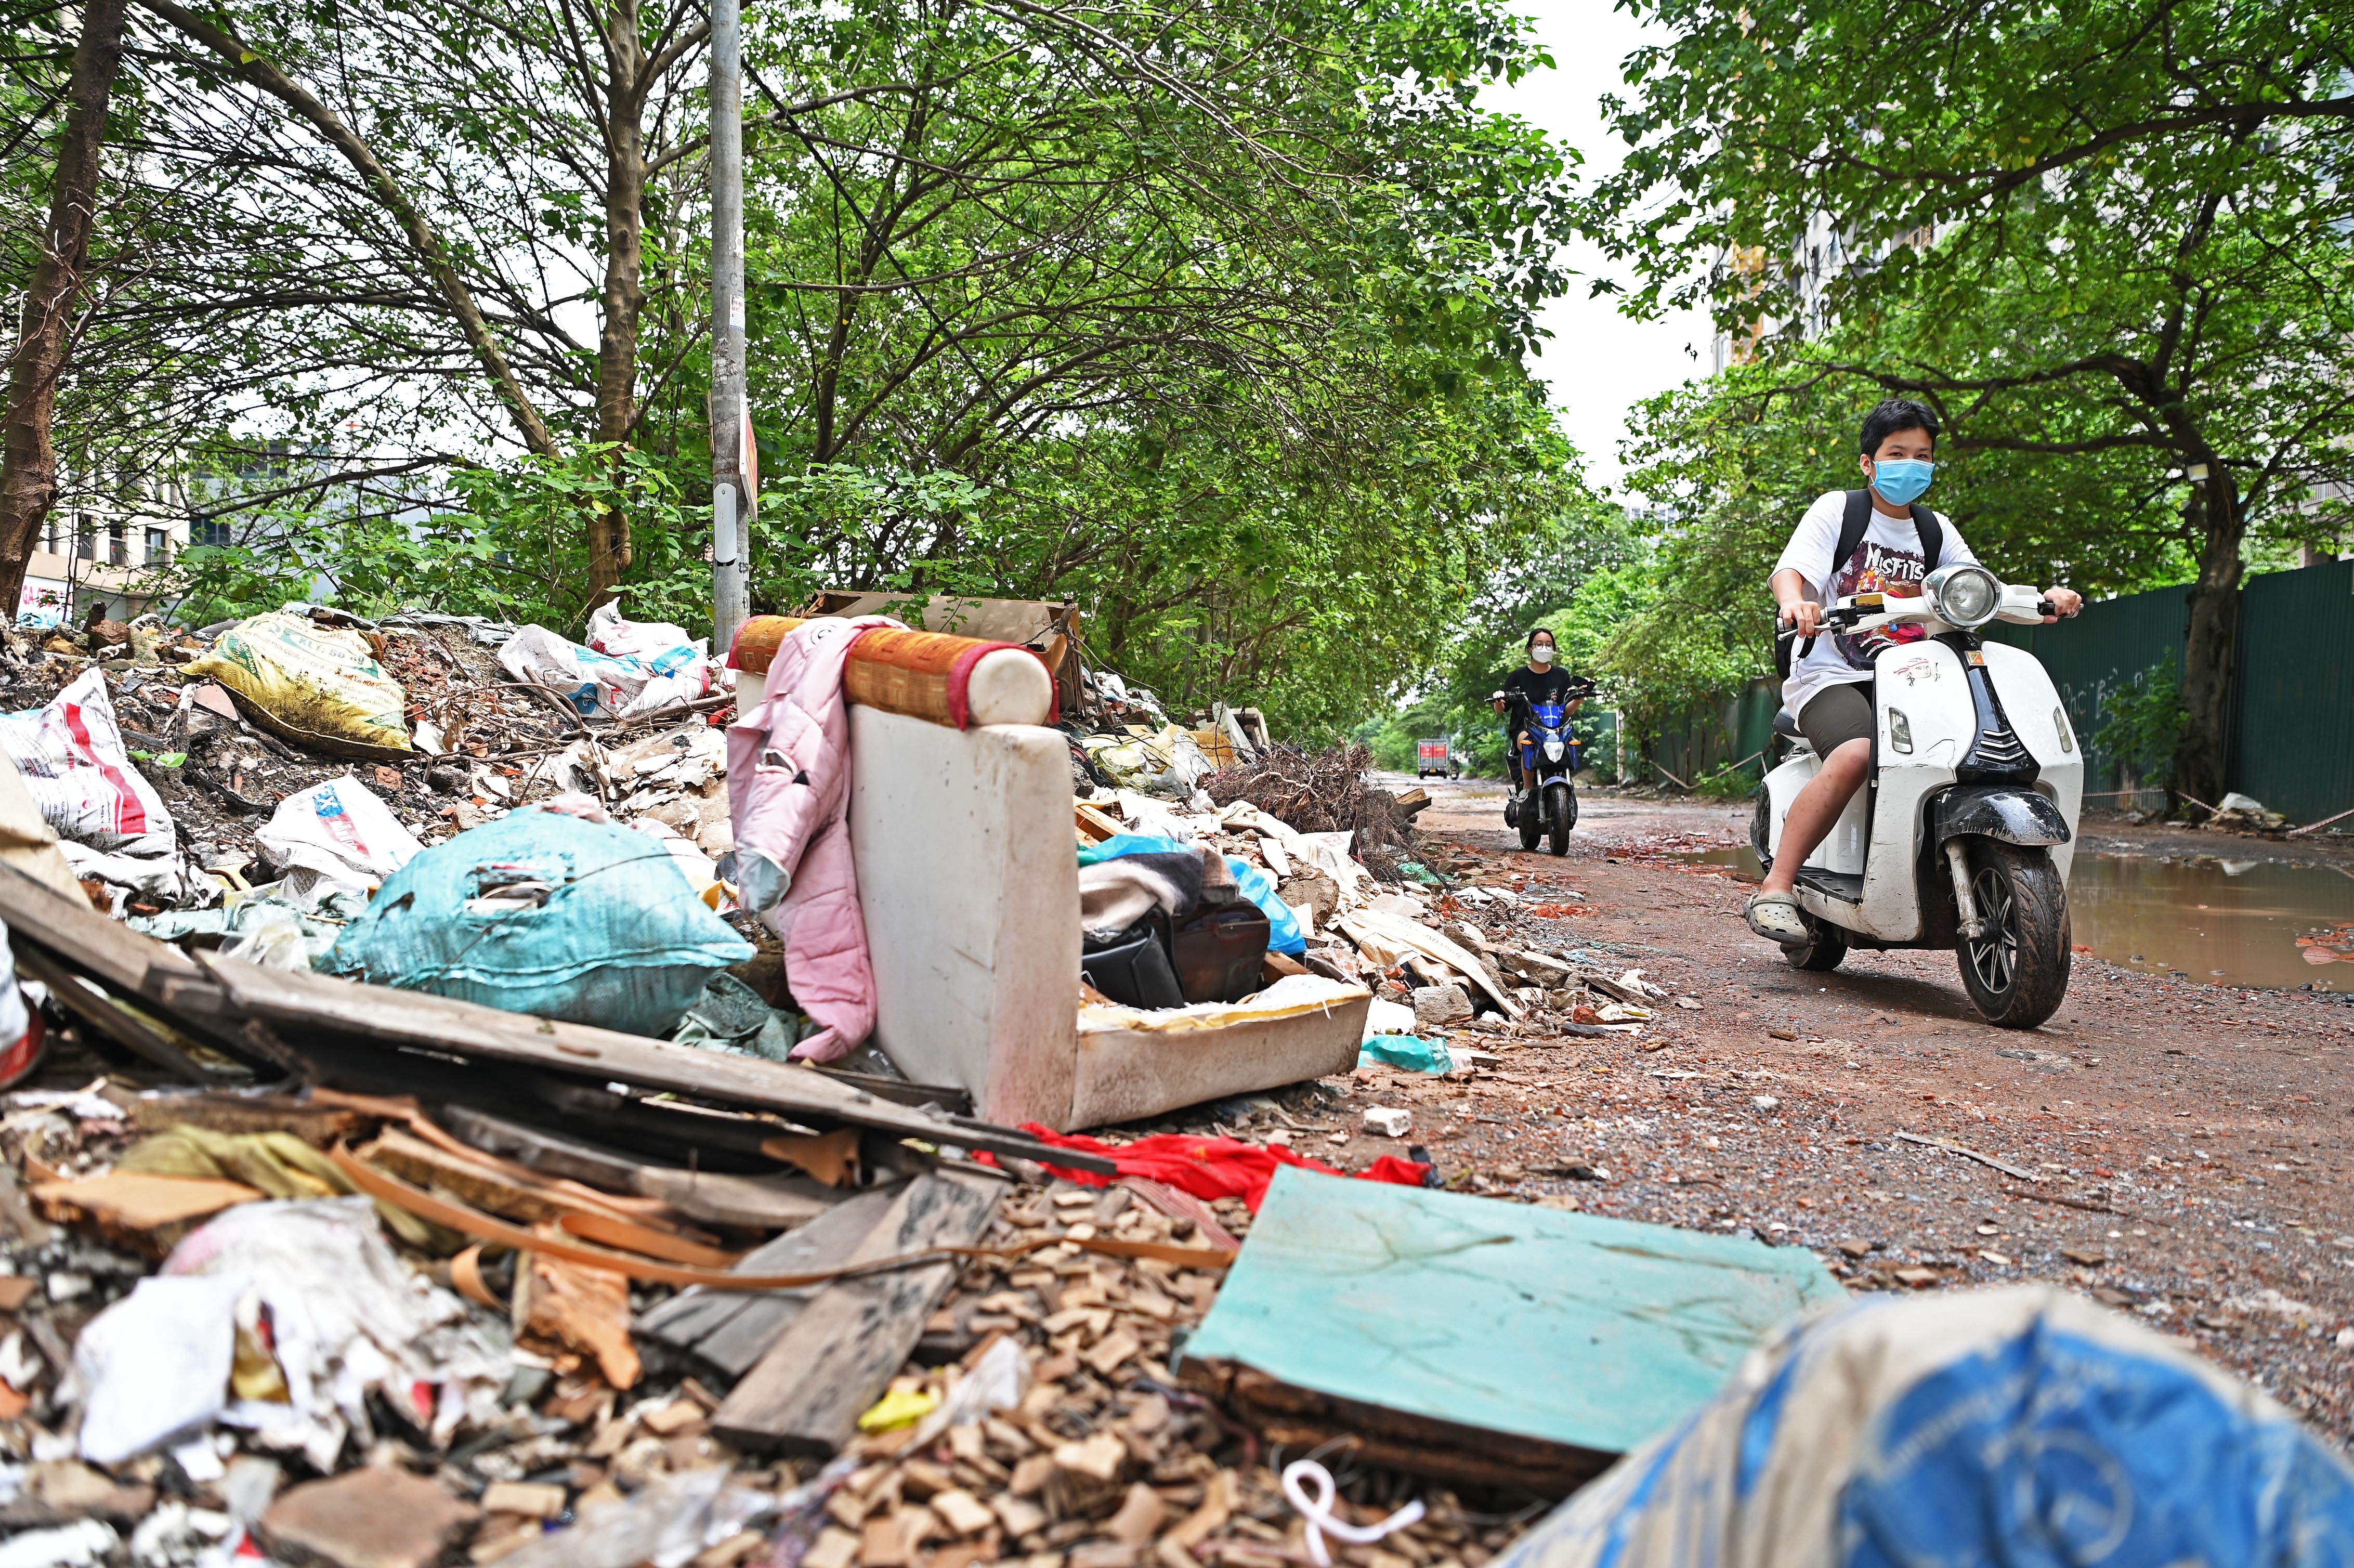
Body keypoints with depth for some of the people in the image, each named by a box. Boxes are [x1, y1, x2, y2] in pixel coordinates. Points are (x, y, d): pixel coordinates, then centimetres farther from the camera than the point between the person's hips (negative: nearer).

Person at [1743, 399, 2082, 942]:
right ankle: (1775, 889, -32)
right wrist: (1794, 602, -35)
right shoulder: (1836, 509, 5)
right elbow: (1790, 569, -10)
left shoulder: (1935, 529, 20)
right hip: (1833, 677, -5)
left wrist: (2043, 599, -7)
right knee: (1856, 756, -36)